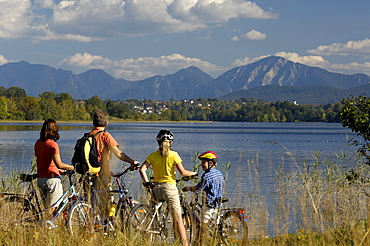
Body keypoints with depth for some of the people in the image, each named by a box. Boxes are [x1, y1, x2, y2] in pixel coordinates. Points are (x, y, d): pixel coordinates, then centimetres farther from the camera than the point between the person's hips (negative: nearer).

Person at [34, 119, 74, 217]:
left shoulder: (38, 143, 9)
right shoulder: (52, 144, -14)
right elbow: (59, 164, -22)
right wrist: (74, 167, -13)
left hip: (40, 179, 7)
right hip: (52, 179, -7)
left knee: (47, 207, 15)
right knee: (52, 208, -2)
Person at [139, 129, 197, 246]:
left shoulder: (153, 155, 3)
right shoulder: (174, 155, -5)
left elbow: (142, 169, -6)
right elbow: (183, 172, -7)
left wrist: (146, 182, 6)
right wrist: (193, 173, 11)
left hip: (157, 187, 3)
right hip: (170, 187, -3)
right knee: (177, 218, 0)